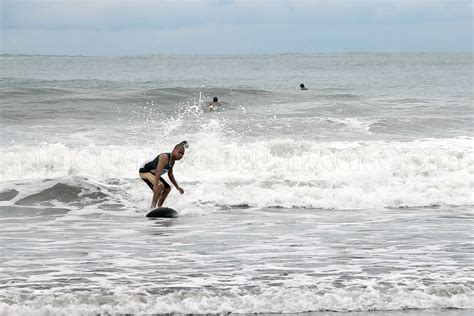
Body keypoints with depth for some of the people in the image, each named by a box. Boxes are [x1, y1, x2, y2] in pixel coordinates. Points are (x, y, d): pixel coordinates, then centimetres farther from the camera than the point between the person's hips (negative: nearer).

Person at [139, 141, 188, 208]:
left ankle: (159, 207, 22)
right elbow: (158, 171, -39)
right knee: (160, 185, -32)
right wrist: (156, 185, -48)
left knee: (167, 188, 15)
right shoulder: (165, 157, -29)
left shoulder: (172, 161, 1)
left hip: (153, 173, 11)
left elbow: (170, 175, 15)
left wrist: (177, 187, 20)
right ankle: (153, 206, -25)